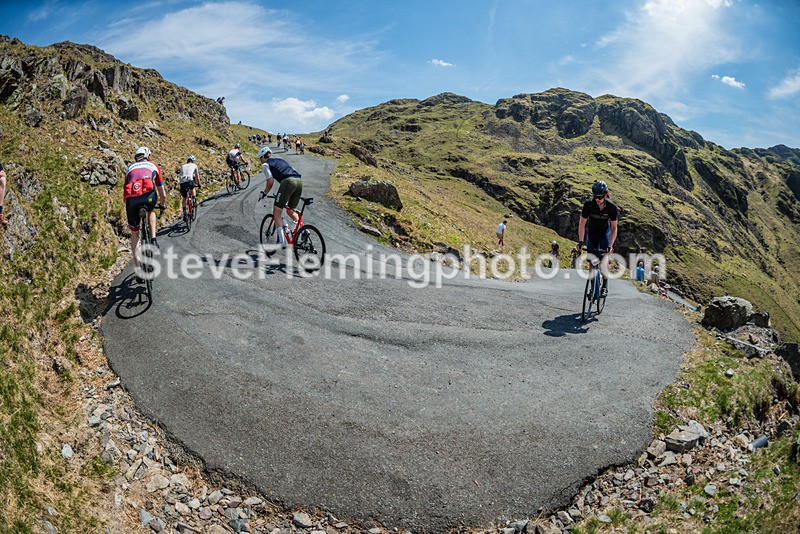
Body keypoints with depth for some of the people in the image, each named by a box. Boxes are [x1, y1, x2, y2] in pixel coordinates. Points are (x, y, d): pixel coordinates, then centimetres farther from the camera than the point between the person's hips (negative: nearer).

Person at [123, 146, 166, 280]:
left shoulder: (130, 168, 34)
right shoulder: (153, 166, 28)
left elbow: (125, 194, 36)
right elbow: (162, 193, 31)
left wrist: (128, 206, 53)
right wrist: (162, 205, 50)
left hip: (131, 199, 2)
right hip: (148, 195, -2)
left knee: (134, 233, 18)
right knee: (151, 211, 36)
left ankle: (138, 269, 16)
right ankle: (153, 239, 16)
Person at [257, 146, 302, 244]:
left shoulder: (265, 164, 15)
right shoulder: (281, 160, 35)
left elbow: (270, 181, 0)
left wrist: (264, 193, 16)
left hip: (288, 182, -7)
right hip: (299, 181, 7)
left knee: (277, 212, 2)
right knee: (290, 210, 25)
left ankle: (281, 240, -6)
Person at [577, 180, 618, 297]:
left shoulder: (611, 207, -26)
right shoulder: (588, 204, -25)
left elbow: (614, 228, -22)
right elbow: (582, 223, -19)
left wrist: (610, 245, -31)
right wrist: (580, 241, -26)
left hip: (605, 231, -1)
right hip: (592, 232, 1)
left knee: (604, 256, -19)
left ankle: (605, 285, -15)